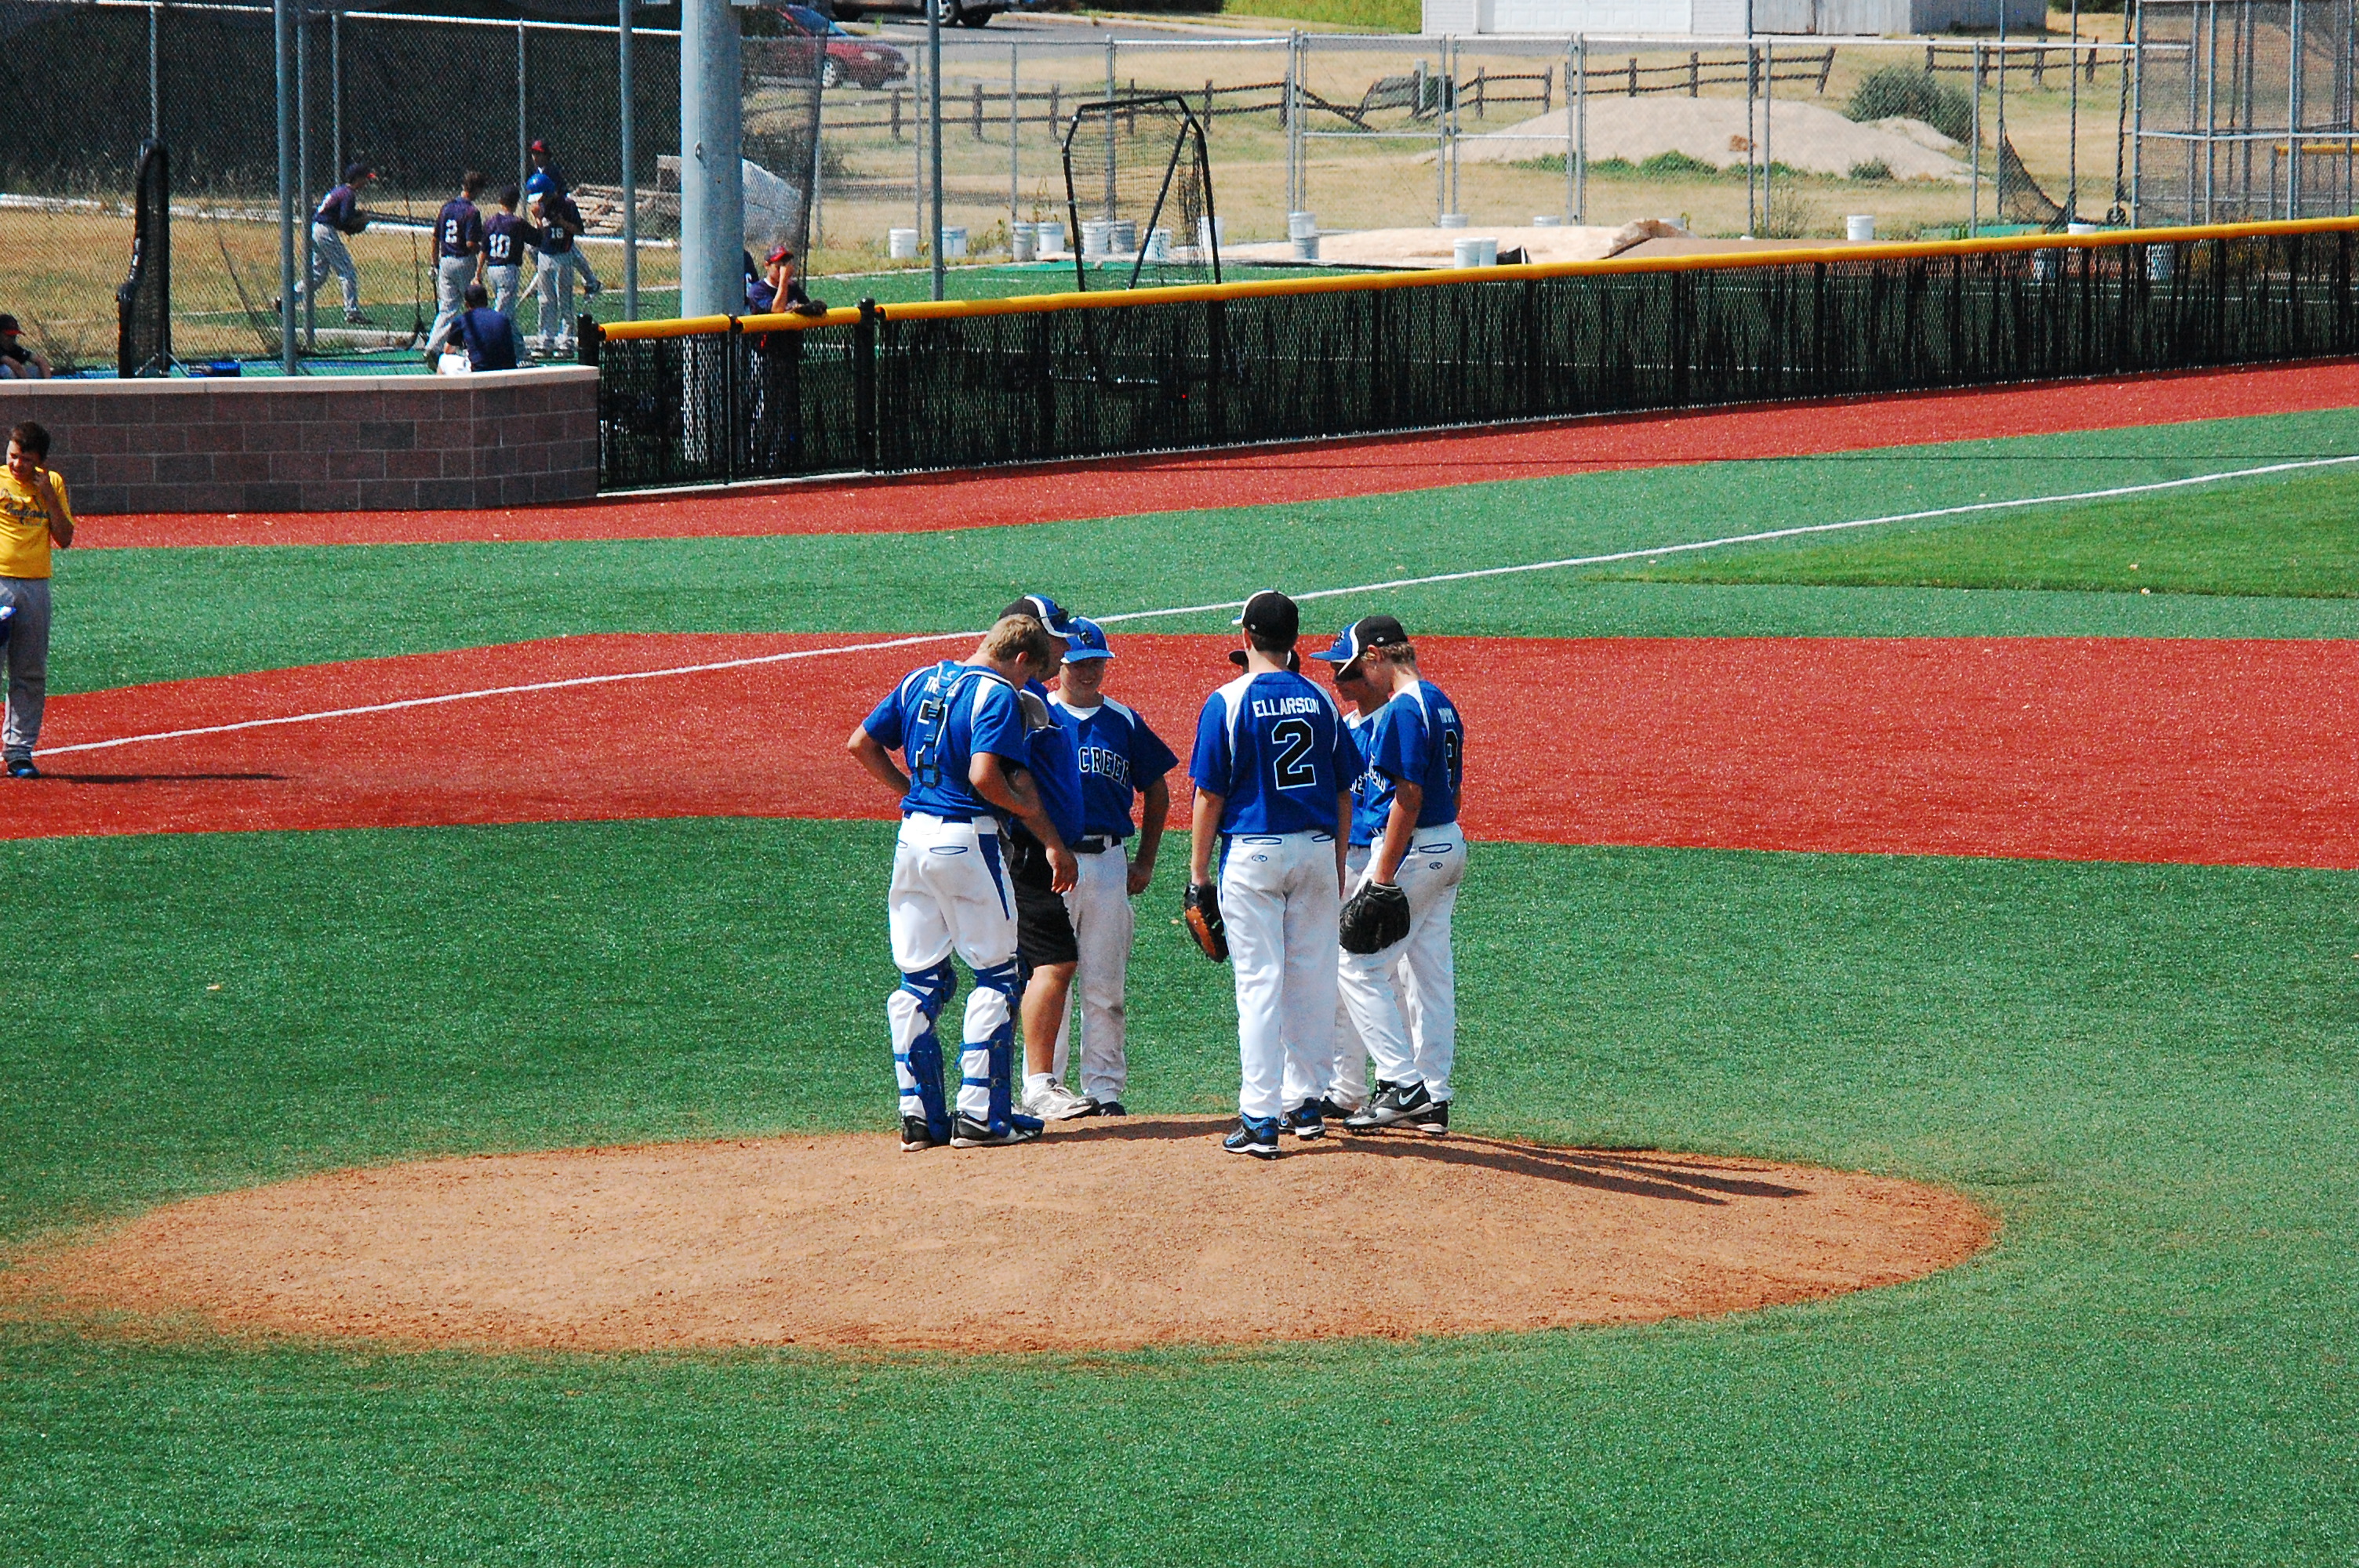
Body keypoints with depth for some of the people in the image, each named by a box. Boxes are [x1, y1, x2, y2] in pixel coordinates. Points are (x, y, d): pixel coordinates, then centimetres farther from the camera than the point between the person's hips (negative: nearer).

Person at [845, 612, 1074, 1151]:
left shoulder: (919, 681, 13)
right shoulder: (998, 694, -9)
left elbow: (861, 745, 14)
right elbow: (983, 775, -21)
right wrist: (1026, 809, -5)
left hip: (913, 837, 7)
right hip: (967, 839, -7)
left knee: (918, 979, 11)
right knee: (996, 975, 3)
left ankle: (920, 1115, 9)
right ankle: (980, 1115, 0)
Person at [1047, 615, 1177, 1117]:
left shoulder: (1124, 722, 12)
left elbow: (1157, 792, 20)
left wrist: (1146, 863, 12)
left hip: (1108, 863, 3)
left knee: (1105, 984, 4)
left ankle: (1104, 1086, 9)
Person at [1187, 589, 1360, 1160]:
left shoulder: (1229, 702, -7)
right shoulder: (1320, 701, 6)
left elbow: (1210, 795, -8)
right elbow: (1344, 792, 10)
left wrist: (1198, 875, -2)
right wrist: (1337, 868, 18)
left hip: (1253, 854, -4)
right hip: (1316, 851, 4)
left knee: (1259, 985, -4)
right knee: (1312, 980, 12)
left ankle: (1260, 1119, -6)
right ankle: (1307, 1103, 21)